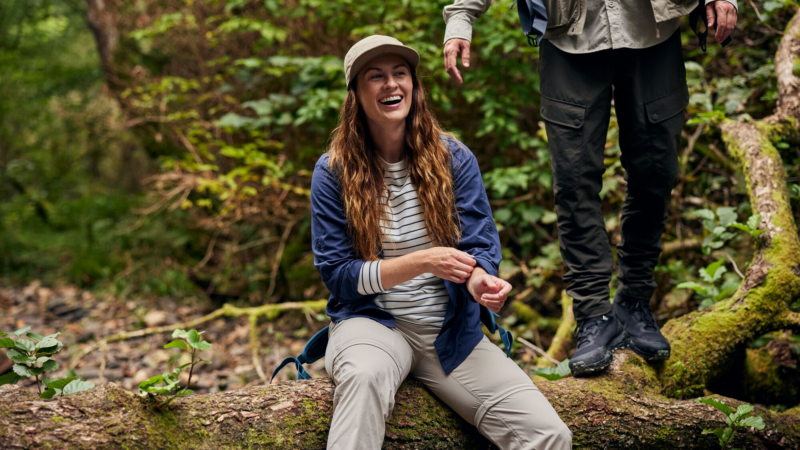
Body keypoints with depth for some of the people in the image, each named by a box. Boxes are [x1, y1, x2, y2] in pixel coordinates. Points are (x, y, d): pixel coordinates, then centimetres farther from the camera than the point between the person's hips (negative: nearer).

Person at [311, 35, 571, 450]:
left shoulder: (454, 158, 4)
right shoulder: (334, 171, -2)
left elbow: (480, 246, 3)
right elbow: (336, 272, -4)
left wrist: (478, 279, -23)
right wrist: (422, 263, -19)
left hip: (451, 331, 2)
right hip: (373, 322, -2)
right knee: (365, 374, -41)